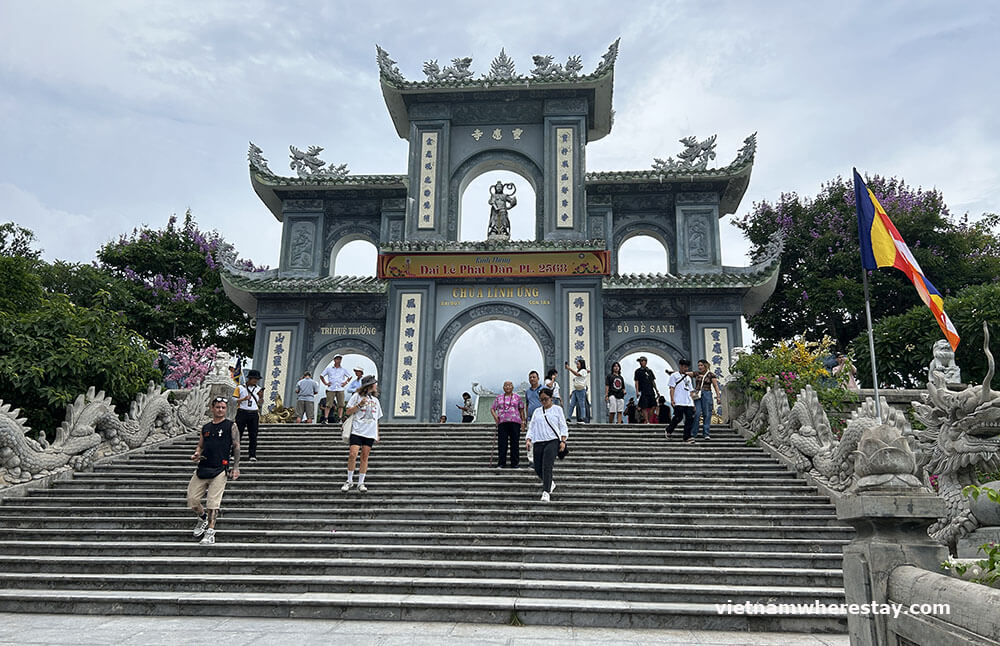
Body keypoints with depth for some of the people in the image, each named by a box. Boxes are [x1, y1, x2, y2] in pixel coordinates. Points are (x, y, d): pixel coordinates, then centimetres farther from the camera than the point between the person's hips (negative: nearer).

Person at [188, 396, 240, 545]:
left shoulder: (230, 426, 3)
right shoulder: (205, 427, 16)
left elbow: (236, 447, 0)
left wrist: (236, 467, -6)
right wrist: (196, 454, 2)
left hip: (219, 470, -5)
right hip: (202, 468, 5)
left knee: (213, 502, -8)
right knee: (192, 499, 5)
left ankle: (210, 532, 1)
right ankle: (203, 517, 32)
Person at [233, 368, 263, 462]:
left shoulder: (259, 389, 11)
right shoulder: (240, 388, 4)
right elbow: (234, 401, -1)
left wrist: (261, 397, -5)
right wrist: (244, 399, -15)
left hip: (254, 414, 2)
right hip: (242, 413, -2)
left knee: (253, 436, -1)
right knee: (238, 435, -1)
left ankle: (253, 455, 4)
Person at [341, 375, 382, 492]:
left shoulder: (375, 400, 19)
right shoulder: (357, 396, 4)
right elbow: (347, 412, 1)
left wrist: (377, 435, 16)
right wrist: (359, 405, -12)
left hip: (370, 434, 4)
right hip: (357, 431, -4)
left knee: (365, 457, 1)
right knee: (353, 455, -12)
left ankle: (361, 483, 7)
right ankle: (349, 481, 4)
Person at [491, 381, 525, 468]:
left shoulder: (517, 397, 13)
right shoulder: (499, 398, 16)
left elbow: (521, 409, 13)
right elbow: (492, 408, 17)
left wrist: (523, 421, 5)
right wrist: (495, 416, -2)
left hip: (515, 422, -1)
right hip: (502, 422, 1)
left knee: (514, 443, -1)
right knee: (502, 443, -3)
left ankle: (514, 463, 6)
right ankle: (501, 463, 1)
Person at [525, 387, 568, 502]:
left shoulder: (557, 409, 9)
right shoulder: (537, 411, 18)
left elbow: (563, 426, 6)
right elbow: (531, 427, 17)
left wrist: (563, 441, -6)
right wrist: (528, 440, 2)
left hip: (552, 441, -4)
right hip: (538, 442, 4)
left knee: (547, 467, -17)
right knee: (538, 468, 1)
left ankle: (546, 492, -17)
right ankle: (550, 484, 27)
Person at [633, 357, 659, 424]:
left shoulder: (649, 371, 17)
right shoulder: (638, 371, 4)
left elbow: (653, 382, 20)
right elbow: (636, 382, -2)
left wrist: (657, 391, 16)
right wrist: (637, 391, -13)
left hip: (651, 392, 5)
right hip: (643, 392, -5)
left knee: (653, 406, -1)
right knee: (644, 407, -7)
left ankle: (648, 420, 9)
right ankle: (646, 421, -4)